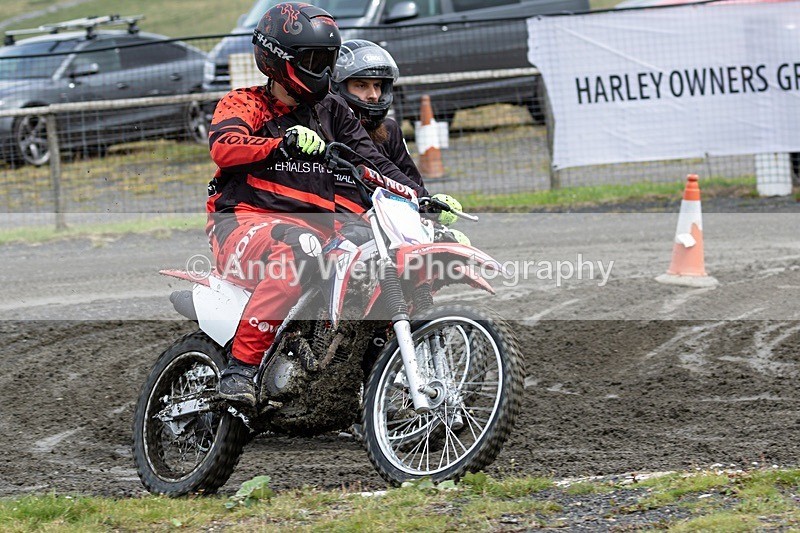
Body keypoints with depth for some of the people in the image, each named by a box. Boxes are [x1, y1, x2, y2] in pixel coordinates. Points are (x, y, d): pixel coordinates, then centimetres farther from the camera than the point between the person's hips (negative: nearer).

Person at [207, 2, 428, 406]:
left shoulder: (332, 112, 21)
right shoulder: (243, 104, 4)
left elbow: (372, 163, 16)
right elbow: (224, 146, -17)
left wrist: (422, 197, -1)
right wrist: (284, 142, -34)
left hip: (314, 226, 6)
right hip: (244, 221, -6)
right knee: (299, 254, -40)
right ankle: (240, 367, -37)